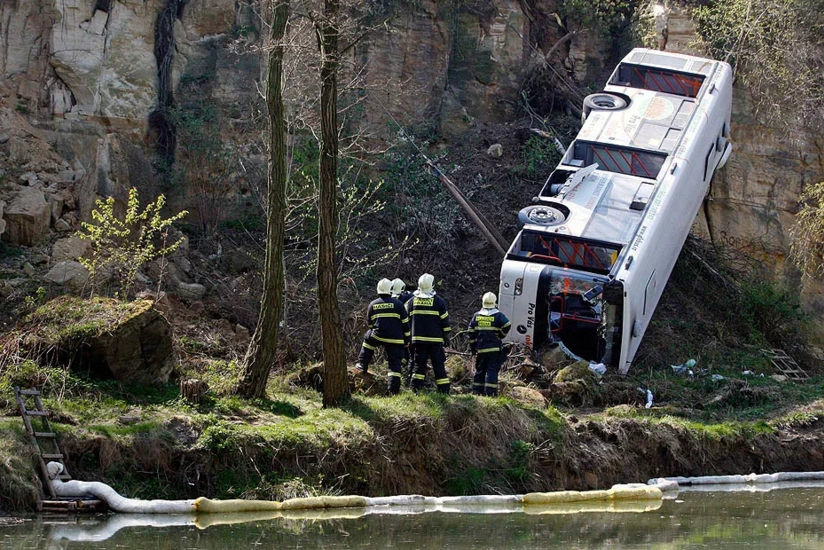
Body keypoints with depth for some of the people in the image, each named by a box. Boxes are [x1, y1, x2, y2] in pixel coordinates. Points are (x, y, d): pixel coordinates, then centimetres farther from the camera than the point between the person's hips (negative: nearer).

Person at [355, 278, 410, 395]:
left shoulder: (373, 304, 6)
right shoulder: (398, 304, 0)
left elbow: (369, 323, 17)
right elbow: (405, 323, 2)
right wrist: (407, 339, 11)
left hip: (378, 336, 1)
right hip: (395, 340, -1)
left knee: (368, 339, 32)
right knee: (394, 363, 3)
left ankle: (362, 365, 31)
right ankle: (393, 389, -3)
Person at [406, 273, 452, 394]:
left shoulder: (412, 301, 4)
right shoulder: (438, 301, -3)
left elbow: (407, 320, 9)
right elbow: (444, 320, 0)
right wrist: (446, 337, 9)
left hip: (418, 339, 2)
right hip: (435, 339, -2)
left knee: (419, 364, 6)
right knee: (438, 365, 3)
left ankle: (415, 389, -3)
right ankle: (444, 390, 2)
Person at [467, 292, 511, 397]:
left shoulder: (476, 315, 6)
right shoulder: (498, 315, -5)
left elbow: (471, 332, 7)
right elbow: (506, 325, -19)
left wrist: (472, 347, 13)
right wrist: (500, 336, 0)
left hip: (480, 349, 3)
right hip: (494, 349, -3)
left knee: (480, 370, 13)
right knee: (492, 370, -2)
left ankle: (477, 391, 14)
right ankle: (490, 392, -10)